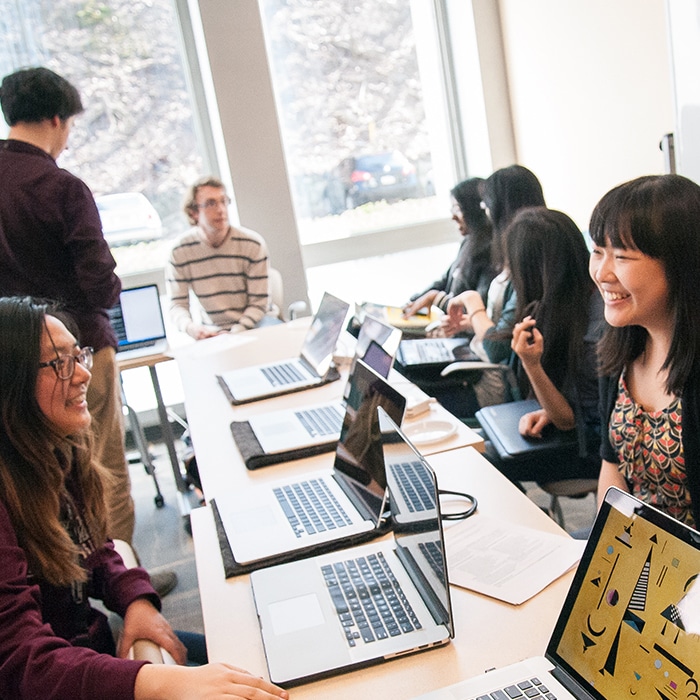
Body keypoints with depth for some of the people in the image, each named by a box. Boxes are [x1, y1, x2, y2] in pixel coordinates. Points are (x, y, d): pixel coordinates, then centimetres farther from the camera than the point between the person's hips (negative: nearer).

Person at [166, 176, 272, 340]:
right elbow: (177, 304, -4)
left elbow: (259, 303, -7)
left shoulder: (253, 245, -9)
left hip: (252, 325, 0)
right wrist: (190, 327, -26)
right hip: (211, 331, 0)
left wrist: (236, 333, -22)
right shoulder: (180, 251, -6)